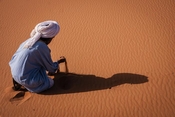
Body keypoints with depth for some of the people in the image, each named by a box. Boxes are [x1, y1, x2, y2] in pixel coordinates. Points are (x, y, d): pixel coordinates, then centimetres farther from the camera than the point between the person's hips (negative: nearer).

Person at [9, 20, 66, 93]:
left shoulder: (28, 41, 3)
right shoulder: (43, 48, -20)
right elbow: (52, 69, -8)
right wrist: (59, 62, 14)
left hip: (15, 74, 7)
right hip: (26, 79, -7)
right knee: (50, 83, 15)